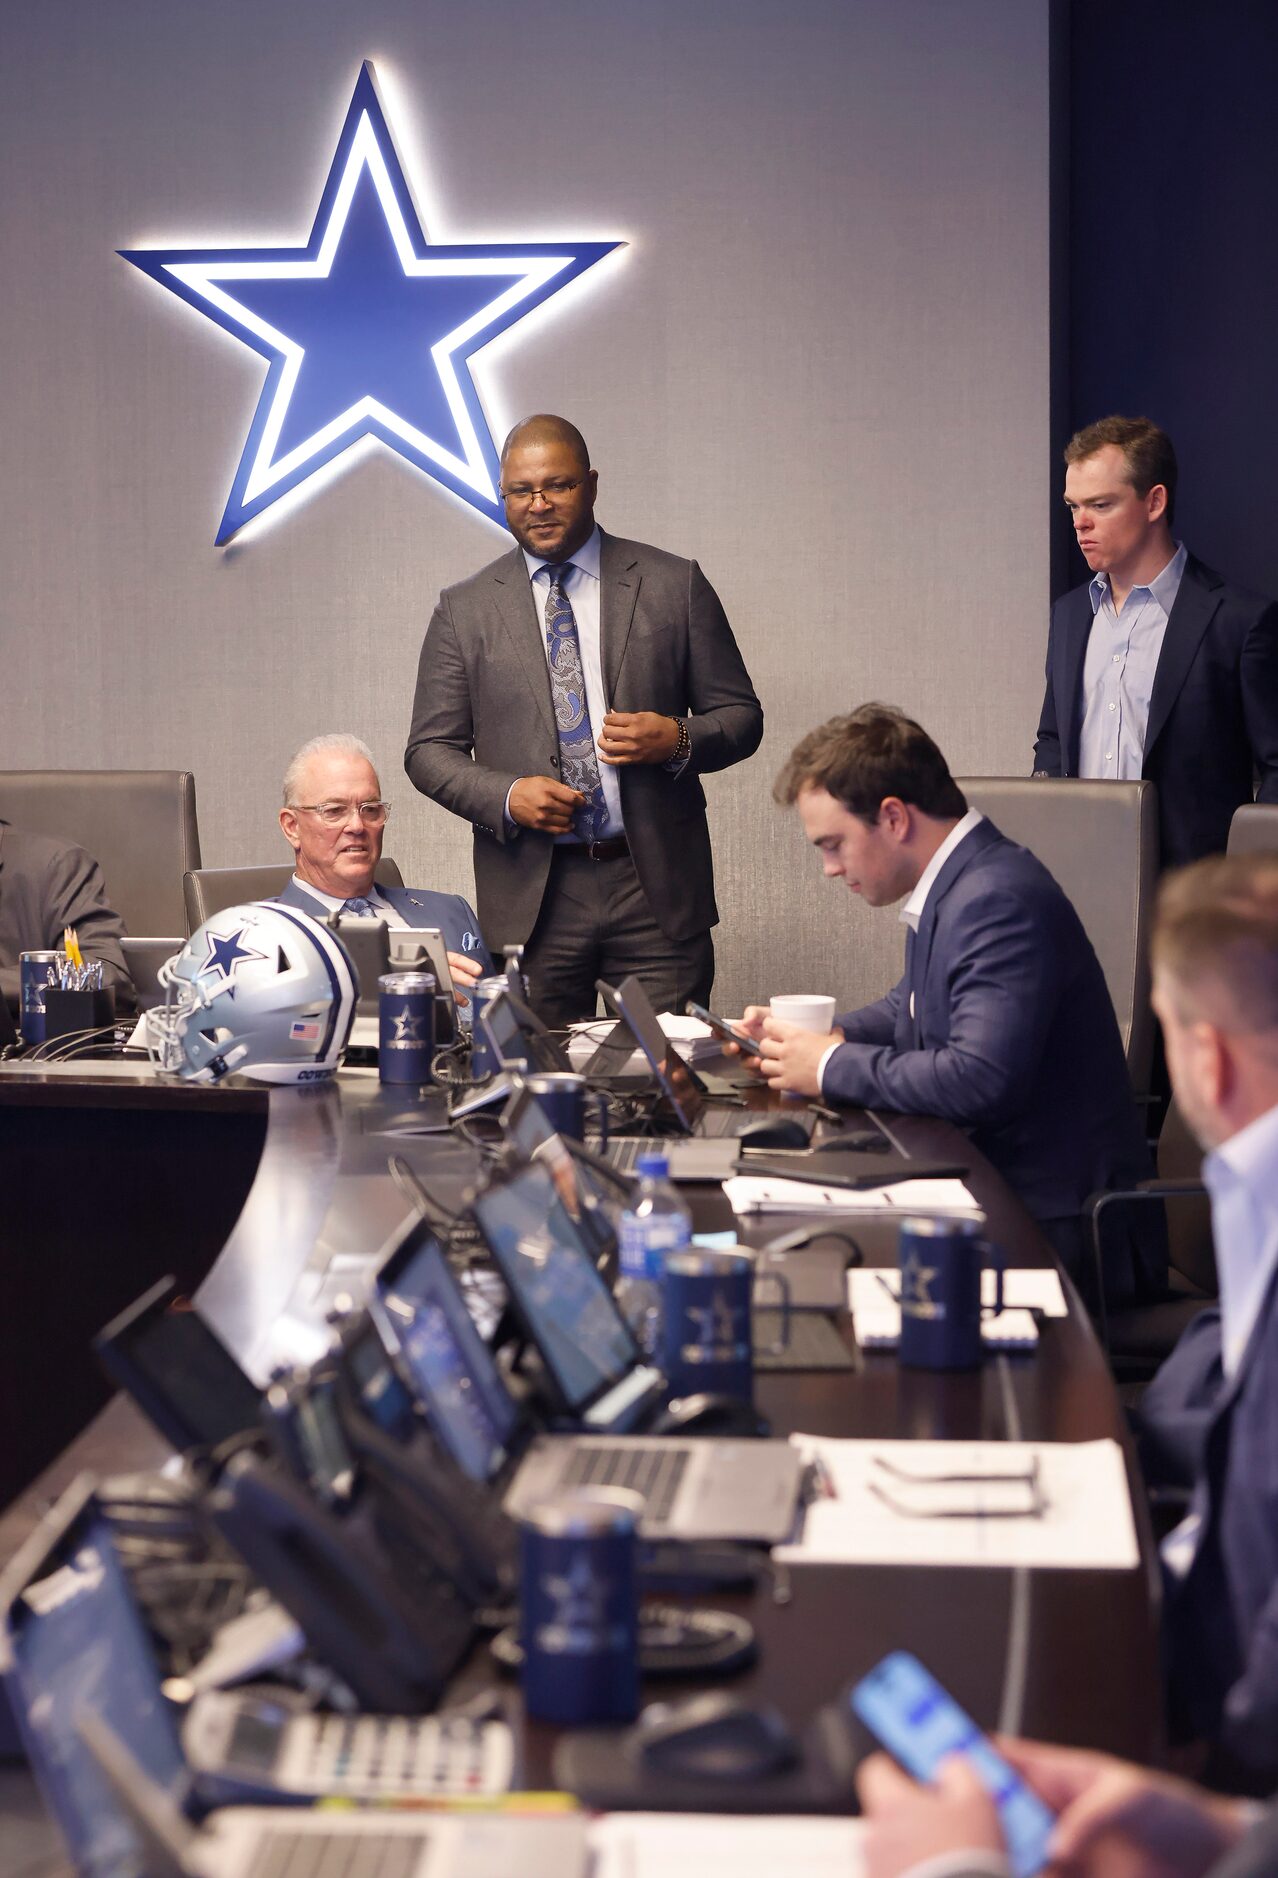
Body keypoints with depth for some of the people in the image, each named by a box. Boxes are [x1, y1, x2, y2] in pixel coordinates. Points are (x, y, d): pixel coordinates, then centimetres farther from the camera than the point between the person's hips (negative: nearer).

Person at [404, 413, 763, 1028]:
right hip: (530, 901, 0)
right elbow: (430, 749, 8)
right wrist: (507, 795, -10)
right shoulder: (465, 609, 8)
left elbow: (741, 716, 9)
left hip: (656, 889, 0)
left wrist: (678, 740, -12)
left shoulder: (674, 585, 6)